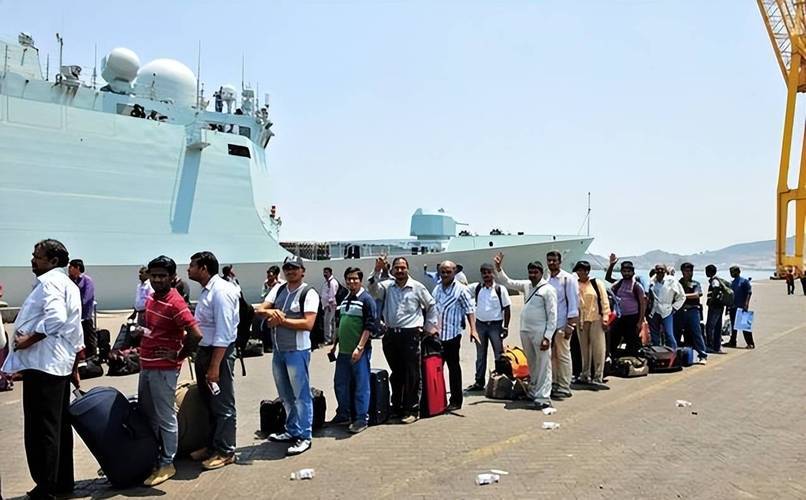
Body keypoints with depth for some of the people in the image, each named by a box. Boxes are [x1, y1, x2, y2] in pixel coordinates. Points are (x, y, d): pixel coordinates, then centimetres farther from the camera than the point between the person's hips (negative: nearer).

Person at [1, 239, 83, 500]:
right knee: (60, 425, 14)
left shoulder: (49, 282, -9)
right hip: (61, 364, 10)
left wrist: (28, 339, -18)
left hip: (41, 363, -10)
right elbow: (75, 332, 21)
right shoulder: (70, 285, 19)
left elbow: (55, 317, -29)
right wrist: (75, 368, 23)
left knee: (40, 428, -3)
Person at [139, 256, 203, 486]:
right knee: (145, 415, 19)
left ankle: (166, 464, 14)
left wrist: (178, 356, -15)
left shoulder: (175, 303, -20)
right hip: (146, 367, 9)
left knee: (165, 418, 2)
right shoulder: (151, 298, 8)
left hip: (163, 370, -9)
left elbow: (196, 335, -28)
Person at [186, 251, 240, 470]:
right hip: (204, 350, 9)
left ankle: (225, 451, 17)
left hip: (219, 352, -9)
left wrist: (214, 366, -24)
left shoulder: (221, 291, -20)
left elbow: (223, 334, -23)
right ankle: (212, 445, 34)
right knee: (208, 402, 19)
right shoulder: (206, 291, 9)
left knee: (222, 405, 4)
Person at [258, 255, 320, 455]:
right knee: (286, 395, 17)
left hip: (297, 351, -7)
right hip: (278, 350, 7)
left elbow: (308, 324, -19)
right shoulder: (278, 289, 10)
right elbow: (260, 310, 5)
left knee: (301, 395, 0)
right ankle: (291, 431, 31)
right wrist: (270, 312, -17)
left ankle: (304, 437, 9)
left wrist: (281, 320, -16)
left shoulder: (308, 293, -10)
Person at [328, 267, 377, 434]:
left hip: (360, 351, -7)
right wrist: (334, 344, 19)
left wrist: (359, 348, -19)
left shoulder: (366, 299, -8)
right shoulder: (344, 300, 15)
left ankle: (362, 419, 9)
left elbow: (370, 326, -14)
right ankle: (343, 414, 29)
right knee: (340, 384, 14)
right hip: (343, 351, 8)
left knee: (361, 385, -1)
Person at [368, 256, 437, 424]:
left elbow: (431, 305, 11)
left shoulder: (417, 287, 2)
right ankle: (396, 407, 27)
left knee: (411, 374, -2)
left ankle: (411, 410, 7)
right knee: (395, 373, 15)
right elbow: (373, 290, -12)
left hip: (410, 335, -3)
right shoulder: (387, 286, 7)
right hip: (391, 335, 3)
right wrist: (377, 271, -21)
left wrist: (430, 326, 8)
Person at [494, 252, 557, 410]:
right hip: (525, 332, 7)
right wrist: (499, 268, 6)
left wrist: (547, 337, -16)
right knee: (531, 364, 16)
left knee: (543, 365, -4)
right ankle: (533, 392, 27)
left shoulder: (548, 289, -7)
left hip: (540, 333, -7)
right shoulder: (526, 285, 12)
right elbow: (507, 282, 21)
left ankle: (543, 398, -2)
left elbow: (552, 315, -11)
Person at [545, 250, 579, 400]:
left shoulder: (568, 279, -6)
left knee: (563, 356, 1)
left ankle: (564, 387, 9)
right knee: (550, 356, 10)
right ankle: (553, 384, 20)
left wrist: (570, 324, -13)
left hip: (562, 324, -5)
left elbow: (573, 302, -8)